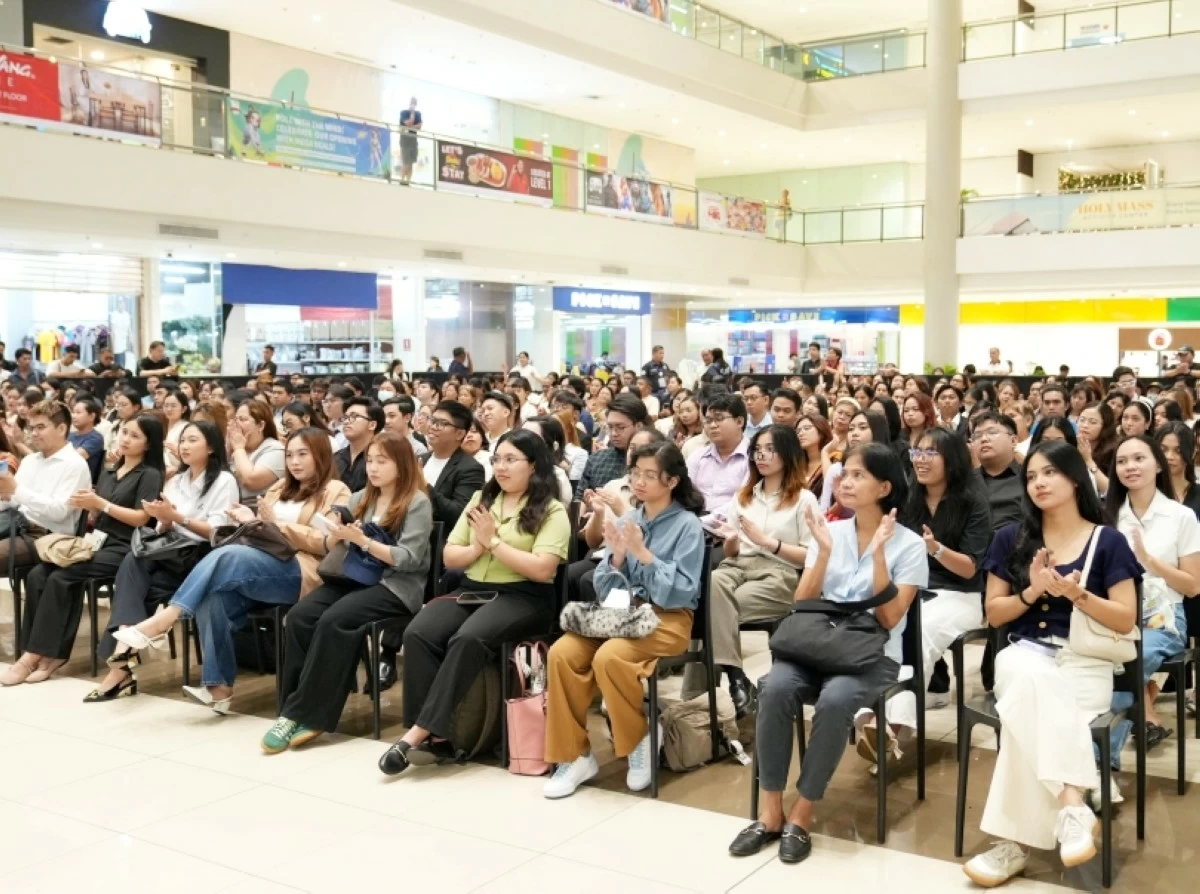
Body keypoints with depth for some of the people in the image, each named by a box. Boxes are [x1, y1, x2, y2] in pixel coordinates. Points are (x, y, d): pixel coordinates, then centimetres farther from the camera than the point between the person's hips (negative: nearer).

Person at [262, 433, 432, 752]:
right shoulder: (360, 499, 17)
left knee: (333, 621, -31)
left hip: (396, 586, -6)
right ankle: (294, 710, -22)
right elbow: (332, 548, 16)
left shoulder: (418, 503, -2)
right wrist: (337, 534, -7)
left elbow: (409, 559, -12)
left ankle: (303, 714, -24)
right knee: (299, 616, -23)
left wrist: (362, 540, -20)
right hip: (355, 577, 6)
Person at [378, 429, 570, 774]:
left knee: (467, 639, -34)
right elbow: (449, 557, 14)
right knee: (418, 633, -24)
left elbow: (542, 569, -14)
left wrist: (493, 542, -11)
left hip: (522, 598, -5)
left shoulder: (551, 511, -1)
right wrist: (477, 548, -7)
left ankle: (421, 730, -27)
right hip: (471, 590, 5)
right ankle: (426, 735, -23)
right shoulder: (481, 499, 17)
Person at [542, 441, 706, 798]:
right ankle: (575, 755, -9)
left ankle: (639, 741, -7)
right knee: (562, 653, -22)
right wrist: (617, 557, -11)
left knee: (609, 657, -33)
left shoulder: (687, 525, -4)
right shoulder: (625, 521, 11)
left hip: (668, 618, -5)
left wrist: (644, 554, -20)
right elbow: (605, 590, 8)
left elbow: (682, 592, -13)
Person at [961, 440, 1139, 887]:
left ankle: (1016, 839, -36)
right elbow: (994, 613, 11)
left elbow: (1126, 621, 0)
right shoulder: (1011, 538, 11)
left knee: (1028, 711, -36)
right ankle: (1072, 806, -40)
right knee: (1031, 680, -38)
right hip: (1025, 654, 2)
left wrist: (1078, 595, -17)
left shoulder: (1108, 541, 5)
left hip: (1085, 665, -1)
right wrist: (1033, 591, -8)